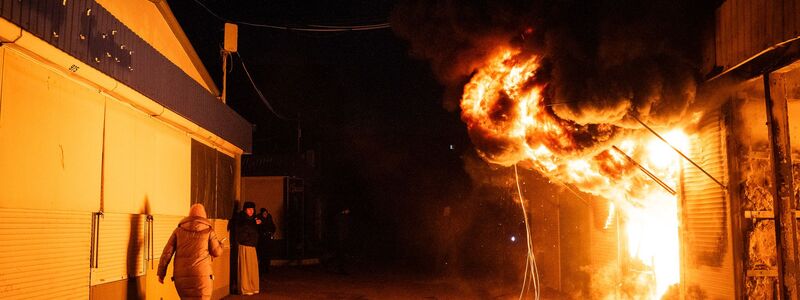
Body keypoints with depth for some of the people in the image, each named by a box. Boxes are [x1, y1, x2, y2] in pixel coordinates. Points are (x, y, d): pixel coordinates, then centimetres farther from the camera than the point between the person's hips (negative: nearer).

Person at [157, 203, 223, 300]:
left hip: (181, 276, 3)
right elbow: (217, 252, 6)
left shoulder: (179, 230, 10)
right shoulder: (208, 230, 3)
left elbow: (167, 252, 6)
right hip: (202, 275, -3)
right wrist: (220, 244, 28)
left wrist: (161, 272, 11)